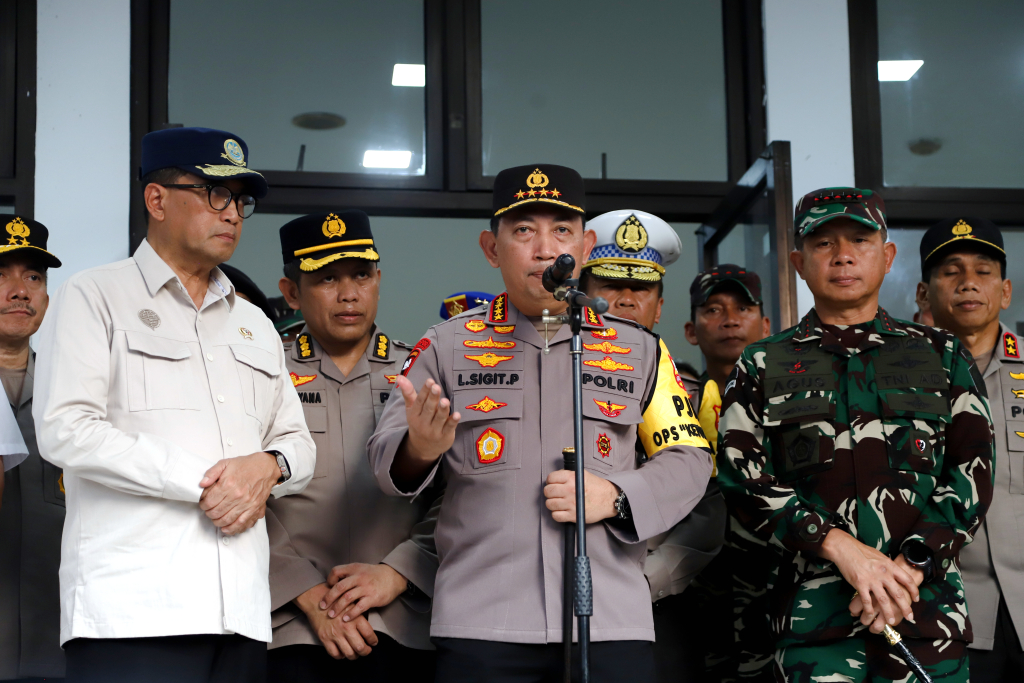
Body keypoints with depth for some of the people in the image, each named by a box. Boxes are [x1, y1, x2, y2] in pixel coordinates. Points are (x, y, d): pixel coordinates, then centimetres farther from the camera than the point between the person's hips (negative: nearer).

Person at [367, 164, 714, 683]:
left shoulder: (640, 351, 13)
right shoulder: (447, 347, 10)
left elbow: (688, 461, 13)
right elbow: (384, 460, 4)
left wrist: (614, 496, -6)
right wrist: (418, 448, -20)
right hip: (480, 625, -1)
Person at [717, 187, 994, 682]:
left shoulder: (941, 357, 14)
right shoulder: (762, 367, 11)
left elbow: (973, 471, 5)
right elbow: (744, 479, 1)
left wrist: (911, 565, -10)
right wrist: (839, 547, -13)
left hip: (928, 602, 1)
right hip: (812, 610, -1)